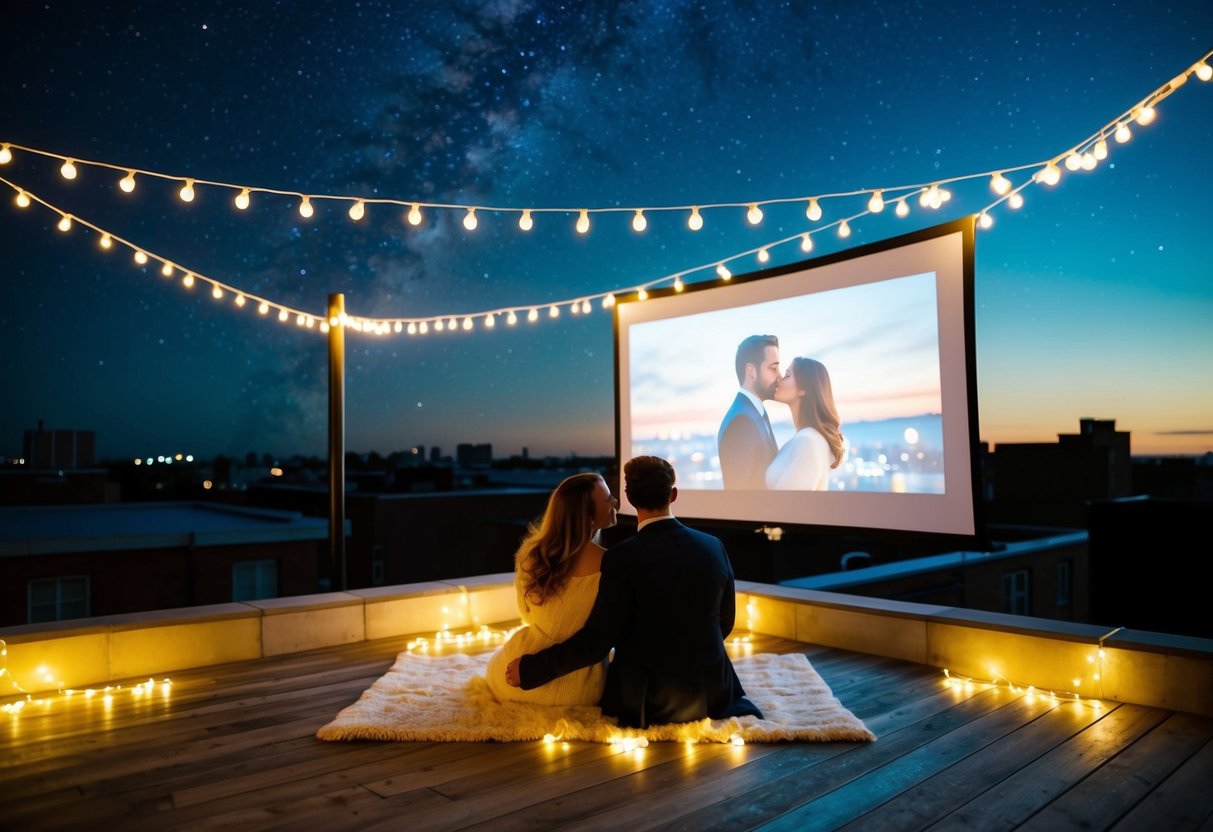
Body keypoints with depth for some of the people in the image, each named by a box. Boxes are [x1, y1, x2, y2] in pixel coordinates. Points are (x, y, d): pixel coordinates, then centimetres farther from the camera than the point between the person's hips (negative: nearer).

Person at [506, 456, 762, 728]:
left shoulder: (622, 557, -19)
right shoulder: (714, 547, -5)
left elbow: (597, 639, -18)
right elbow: (725, 623, 7)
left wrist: (531, 668, -8)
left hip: (647, 701, -3)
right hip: (711, 692, 4)